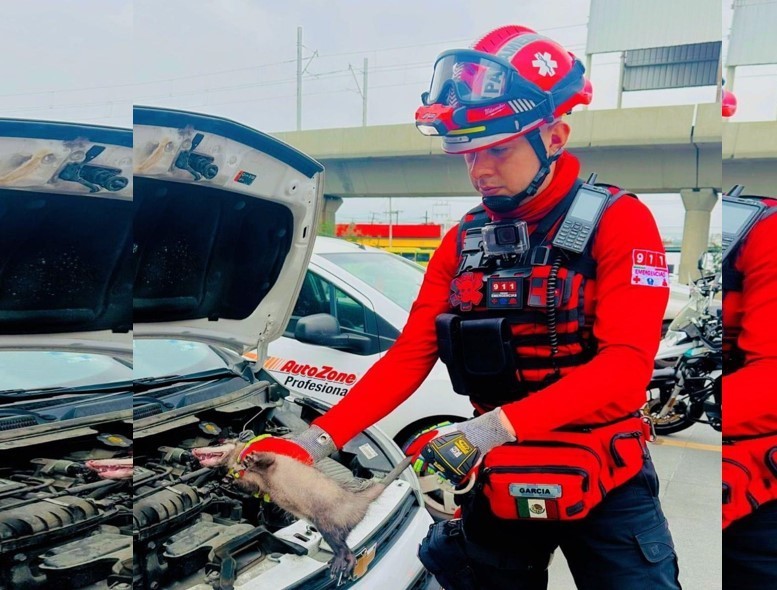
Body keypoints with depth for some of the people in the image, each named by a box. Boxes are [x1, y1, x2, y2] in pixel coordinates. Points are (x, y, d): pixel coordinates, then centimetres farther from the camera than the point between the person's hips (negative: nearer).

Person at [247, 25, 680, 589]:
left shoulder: (618, 222, -11)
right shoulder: (463, 243, 2)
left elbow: (625, 365, -22)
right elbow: (407, 357, -3)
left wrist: (495, 426, -32)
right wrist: (317, 441, -13)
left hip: (603, 485, -3)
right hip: (497, 483, 4)